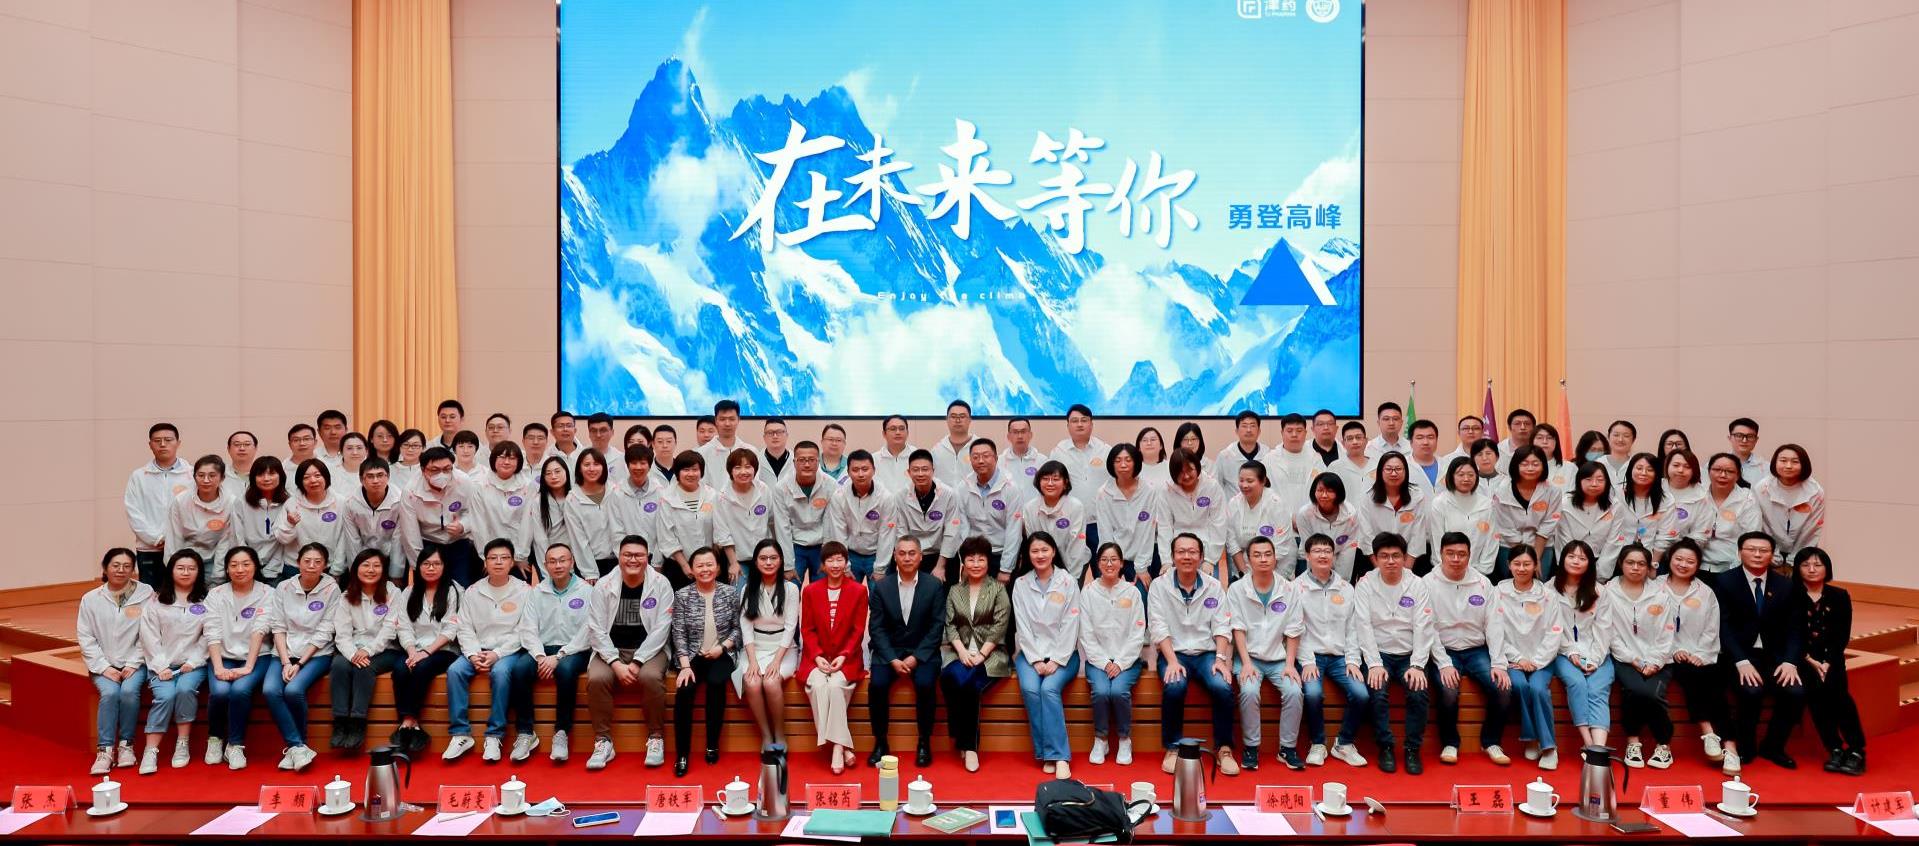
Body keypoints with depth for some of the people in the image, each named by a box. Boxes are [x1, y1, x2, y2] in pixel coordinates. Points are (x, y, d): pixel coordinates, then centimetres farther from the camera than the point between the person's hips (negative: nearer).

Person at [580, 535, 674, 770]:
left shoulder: (661, 584, -5)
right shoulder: (603, 586, -1)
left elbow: (661, 629, -9)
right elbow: (596, 630, -4)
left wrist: (637, 662, -18)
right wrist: (616, 664, -16)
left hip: (648, 650, -2)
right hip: (611, 650, 2)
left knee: (651, 677, -32)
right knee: (596, 679, -28)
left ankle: (656, 738, -12)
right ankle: (603, 741, -12)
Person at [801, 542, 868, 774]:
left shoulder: (858, 591, 2)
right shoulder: (810, 591, 6)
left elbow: (858, 630, 1)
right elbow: (807, 629, 5)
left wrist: (843, 656, -13)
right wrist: (817, 656, -9)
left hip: (847, 658, -1)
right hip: (816, 657, 1)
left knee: (835, 684, -30)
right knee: (818, 685, -29)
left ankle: (837, 746, -23)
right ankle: (842, 746, -25)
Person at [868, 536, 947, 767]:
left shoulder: (934, 586, -1)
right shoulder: (881, 586, 1)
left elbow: (937, 626, -4)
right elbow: (876, 628, -1)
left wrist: (916, 657, -14)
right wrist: (893, 660, -13)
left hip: (922, 652, -1)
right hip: (888, 651, 1)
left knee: (925, 684, -28)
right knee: (877, 684, -25)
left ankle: (924, 741, -8)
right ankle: (880, 741, -5)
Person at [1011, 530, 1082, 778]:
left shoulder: (1068, 582, 0)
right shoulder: (1020, 584, 5)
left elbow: (1070, 625, -4)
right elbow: (1023, 626, 1)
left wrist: (1056, 660, -13)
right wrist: (1036, 660, -10)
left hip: (1062, 653, -1)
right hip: (1030, 651, 2)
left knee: (1050, 688, -28)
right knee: (1030, 688, -27)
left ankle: (1057, 755, -25)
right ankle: (1046, 754, -18)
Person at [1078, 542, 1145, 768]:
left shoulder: (1132, 592, 5)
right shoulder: (1088, 593, 4)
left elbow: (1137, 634, 1)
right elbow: (1086, 634, 1)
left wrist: (1120, 663, -10)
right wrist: (1104, 663, -10)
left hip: (1127, 658, 0)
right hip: (1097, 659, 0)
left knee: (1119, 690, -27)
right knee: (1100, 691, -27)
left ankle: (1124, 740, -3)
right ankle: (1100, 740, -3)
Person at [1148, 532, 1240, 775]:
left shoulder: (1214, 586, 8)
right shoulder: (1159, 586, 1)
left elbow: (1222, 627, 3)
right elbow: (1158, 628, -6)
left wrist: (1220, 658, -13)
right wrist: (1172, 661, -18)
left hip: (1206, 653, 2)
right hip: (1174, 653, -2)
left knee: (1222, 686, -28)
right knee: (1174, 686, -33)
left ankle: (1224, 749, -9)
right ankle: (1172, 748, -13)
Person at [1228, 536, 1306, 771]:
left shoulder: (1288, 590, 3)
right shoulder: (1237, 589, -1)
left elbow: (1293, 632, 3)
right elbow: (1238, 629, -5)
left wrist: (1290, 664, -7)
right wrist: (1246, 663, -14)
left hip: (1279, 658, 2)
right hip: (1249, 657, -1)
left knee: (1294, 692, -23)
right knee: (1249, 691, -28)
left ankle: (1288, 748, -5)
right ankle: (1250, 747, -10)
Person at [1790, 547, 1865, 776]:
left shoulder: (1840, 596, 6)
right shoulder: (1791, 596, 0)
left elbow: (1843, 635, 0)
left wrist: (1827, 663, -13)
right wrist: (1810, 661, -14)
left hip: (1831, 657, 1)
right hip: (1802, 657, -1)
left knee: (1837, 690, -25)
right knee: (1815, 689, -26)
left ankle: (1856, 750, -15)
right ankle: (1835, 749, -20)